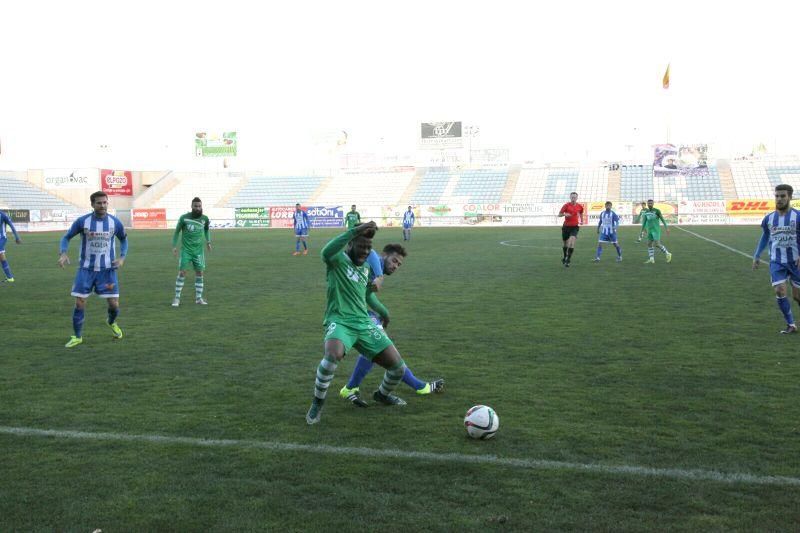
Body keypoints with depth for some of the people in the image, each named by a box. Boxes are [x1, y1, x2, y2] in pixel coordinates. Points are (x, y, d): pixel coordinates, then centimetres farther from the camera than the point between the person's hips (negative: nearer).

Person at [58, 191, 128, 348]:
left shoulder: (115, 222, -4)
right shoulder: (82, 221, -8)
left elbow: (124, 239, 13)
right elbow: (66, 237, 2)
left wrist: (122, 257, -3)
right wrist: (63, 253, -17)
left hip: (107, 269, 1)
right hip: (86, 269, -1)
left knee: (114, 304, -1)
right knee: (79, 304, -4)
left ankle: (112, 323, 34)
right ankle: (77, 336, 15)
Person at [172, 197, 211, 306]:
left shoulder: (204, 218, 1)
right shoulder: (184, 218, -7)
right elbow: (177, 231, 3)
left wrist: (208, 241, 14)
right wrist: (174, 246, -3)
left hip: (199, 250, 3)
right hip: (186, 250, -3)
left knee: (199, 273, 3)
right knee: (182, 273, -6)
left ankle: (199, 298, 13)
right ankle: (177, 298, 2)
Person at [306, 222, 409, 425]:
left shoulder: (366, 268, 17)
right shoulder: (338, 259, -5)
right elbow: (326, 252, -31)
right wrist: (355, 230, -35)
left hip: (364, 324, 7)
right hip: (339, 322, -6)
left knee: (398, 368, 0)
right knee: (333, 355, -40)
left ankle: (382, 394, 36)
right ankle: (317, 404, -14)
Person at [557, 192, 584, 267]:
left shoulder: (580, 206, 2)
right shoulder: (566, 205, -5)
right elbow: (559, 214, -3)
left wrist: (581, 221, 11)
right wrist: (564, 214, -24)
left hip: (574, 227, 0)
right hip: (566, 226, 0)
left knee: (572, 241, -20)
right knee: (565, 243, 10)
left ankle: (568, 260, -18)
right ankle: (565, 257, 36)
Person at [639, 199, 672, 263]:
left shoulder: (657, 210, -9)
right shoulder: (646, 212, 8)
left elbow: (662, 219, -8)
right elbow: (644, 222, 15)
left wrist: (667, 228, -11)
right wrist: (641, 231, 14)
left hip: (656, 230, -6)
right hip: (650, 231, 6)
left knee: (657, 244, -13)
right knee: (649, 244, 3)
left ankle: (667, 254, 4)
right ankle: (651, 259, 6)